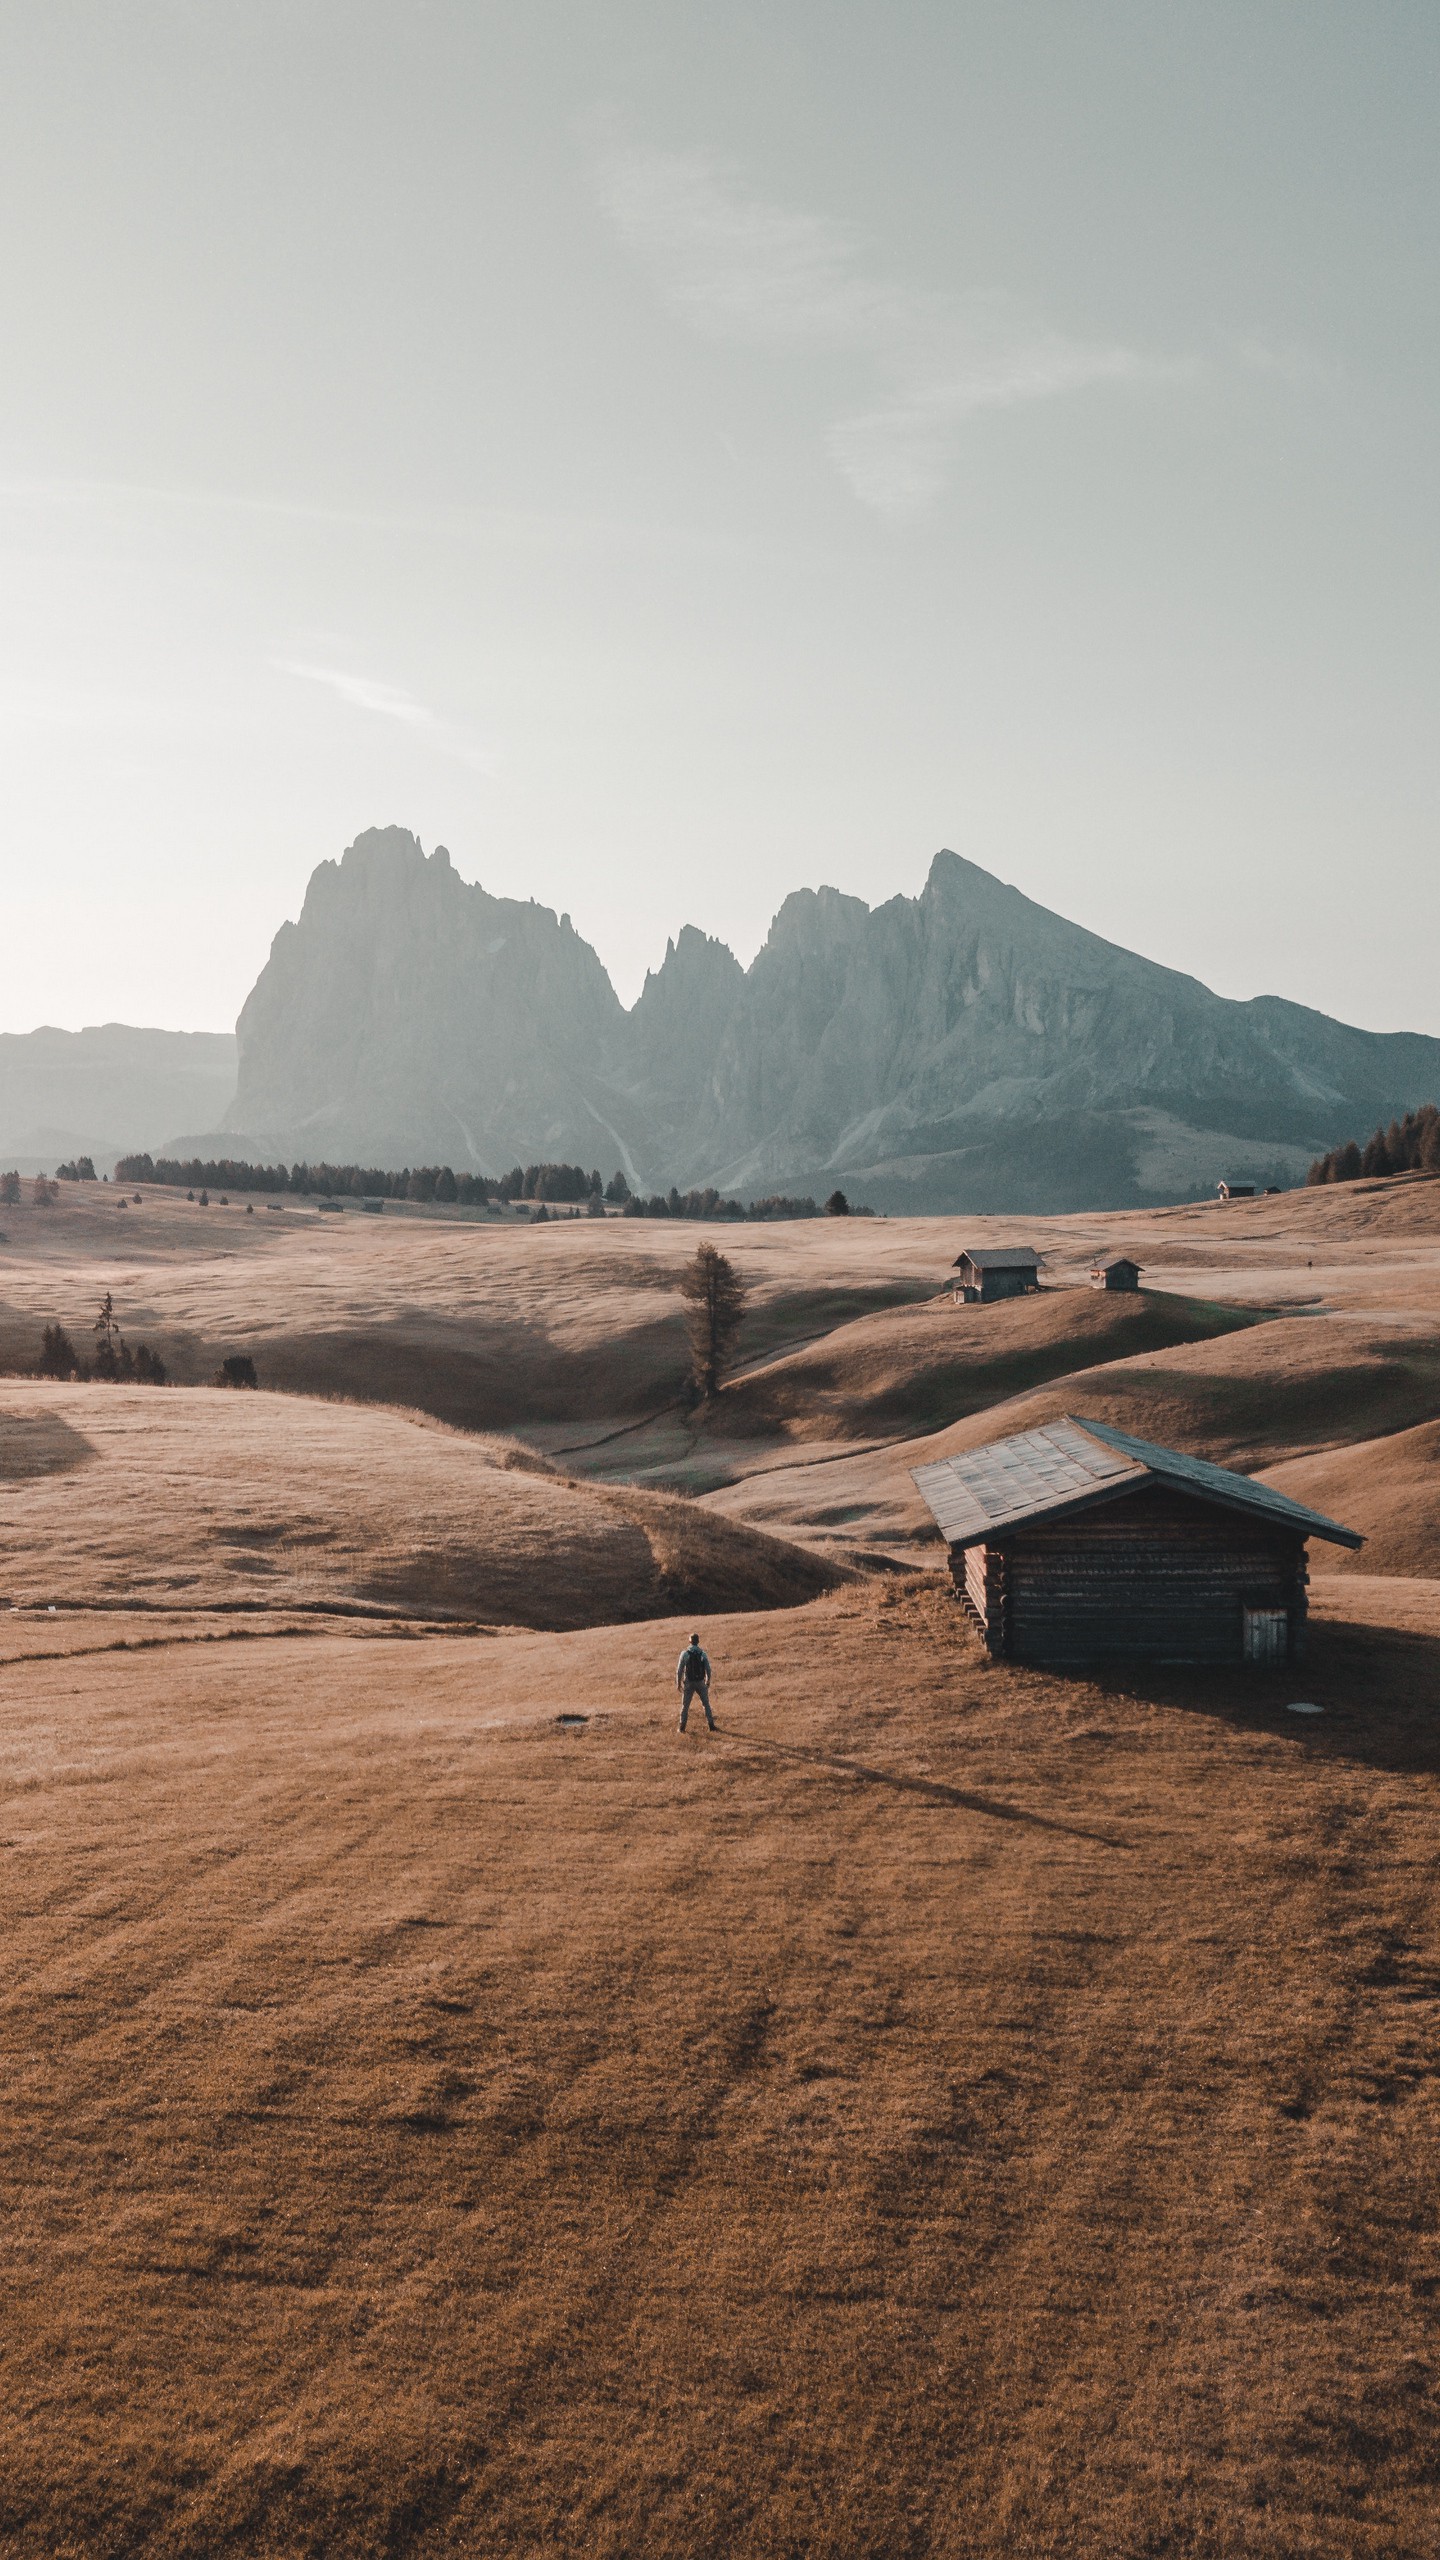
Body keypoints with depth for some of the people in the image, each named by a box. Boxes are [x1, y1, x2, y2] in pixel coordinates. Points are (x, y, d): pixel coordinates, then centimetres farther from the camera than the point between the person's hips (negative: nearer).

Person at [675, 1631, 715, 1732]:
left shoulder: (684, 1653, -8)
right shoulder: (703, 1654, -4)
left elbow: (679, 1670, -7)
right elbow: (708, 1669, -1)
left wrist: (678, 1683, 3)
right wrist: (708, 1682, 14)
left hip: (689, 1683, -1)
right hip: (700, 1682, 1)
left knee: (685, 1706, 10)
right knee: (706, 1704, 13)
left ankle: (682, 1727, 9)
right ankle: (711, 1726, 9)